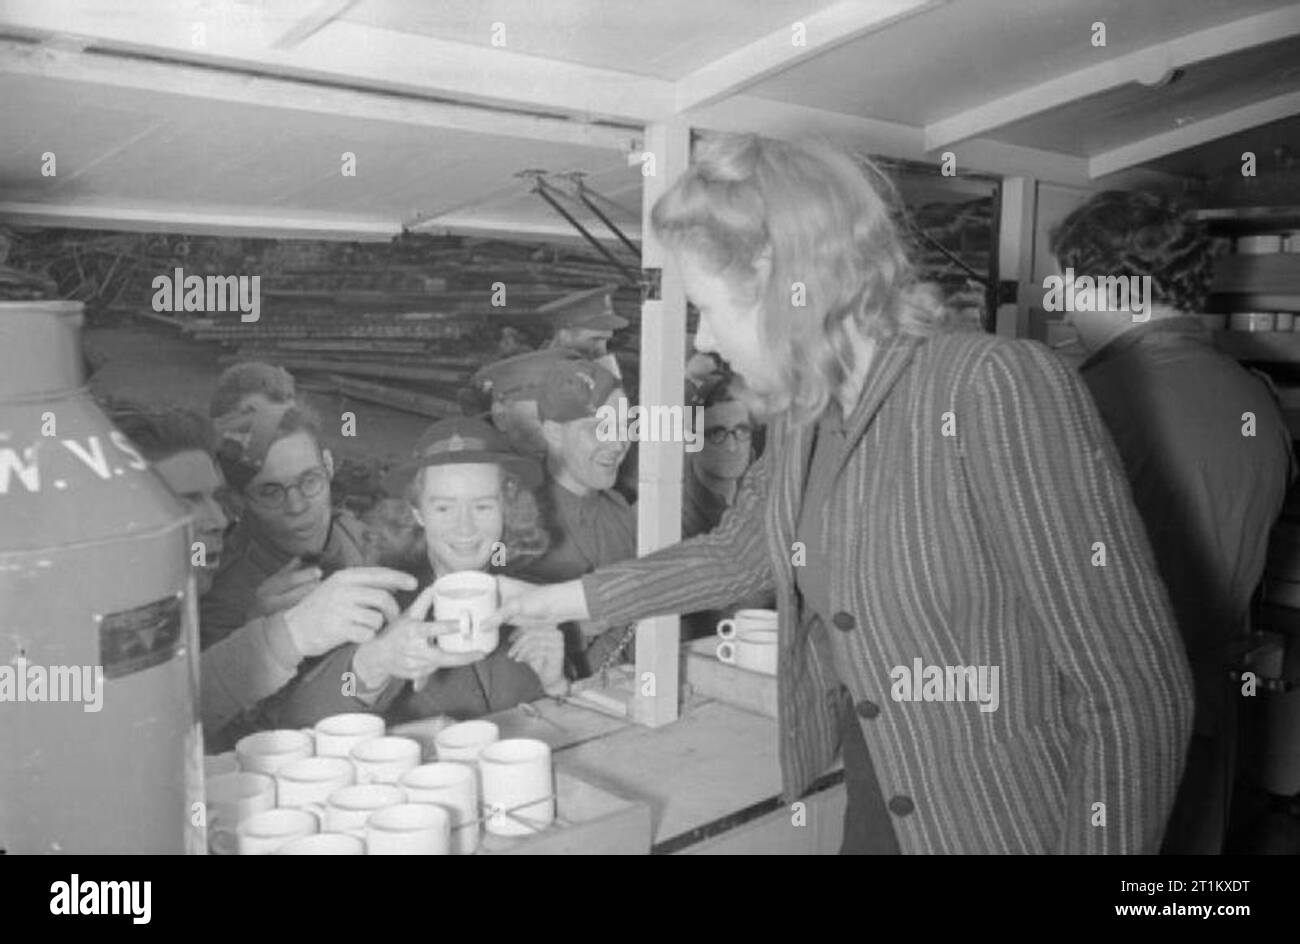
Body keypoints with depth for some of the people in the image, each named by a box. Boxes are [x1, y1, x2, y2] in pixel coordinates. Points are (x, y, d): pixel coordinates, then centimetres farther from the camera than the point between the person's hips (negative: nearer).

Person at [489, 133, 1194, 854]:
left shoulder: (997, 389, -25)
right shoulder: (801, 416, -1)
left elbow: (1136, 694, -23)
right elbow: (733, 554, 16)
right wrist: (556, 600, 18)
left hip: (1013, 822, -6)